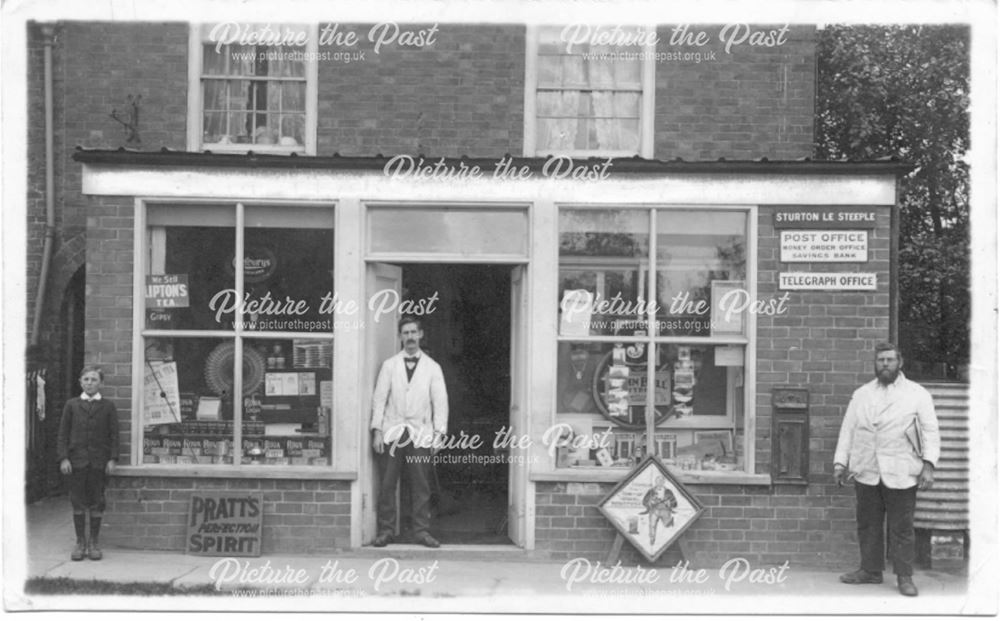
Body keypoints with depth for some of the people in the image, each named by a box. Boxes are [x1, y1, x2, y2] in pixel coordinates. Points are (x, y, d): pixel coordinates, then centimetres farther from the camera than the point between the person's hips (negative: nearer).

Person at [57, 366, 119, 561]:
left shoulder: (108, 407, 4)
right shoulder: (71, 405, 6)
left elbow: (113, 434, 3)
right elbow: (63, 433, 5)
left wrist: (112, 459, -6)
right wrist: (63, 458, -5)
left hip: (99, 461, -1)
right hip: (77, 460, 1)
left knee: (97, 503, 4)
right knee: (78, 502, 5)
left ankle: (93, 542, 14)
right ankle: (80, 542, 15)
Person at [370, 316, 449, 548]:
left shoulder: (432, 368, 9)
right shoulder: (389, 365, 9)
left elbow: (440, 402, 6)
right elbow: (379, 398, 6)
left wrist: (438, 433, -3)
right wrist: (377, 431, -2)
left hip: (420, 434, 0)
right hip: (392, 433, 0)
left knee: (421, 485, 0)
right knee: (387, 484, -1)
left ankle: (421, 531, 7)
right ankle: (386, 530, 7)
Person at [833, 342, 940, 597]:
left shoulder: (917, 394, 4)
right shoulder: (861, 394, 14)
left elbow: (930, 431, -1)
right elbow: (848, 429, 14)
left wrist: (928, 464, -11)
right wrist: (840, 462, 8)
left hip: (900, 473, -3)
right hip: (866, 472, 4)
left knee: (901, 528, 0)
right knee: (868, 525, 10)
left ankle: (904, 577, 11)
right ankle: (870, 571, 21)